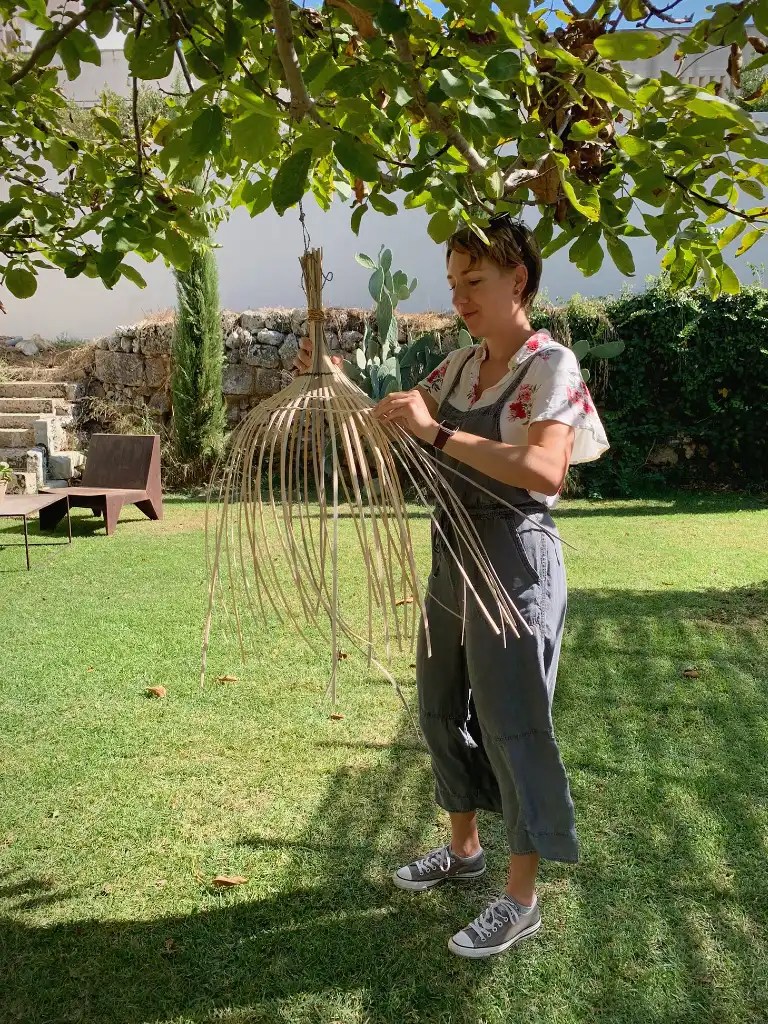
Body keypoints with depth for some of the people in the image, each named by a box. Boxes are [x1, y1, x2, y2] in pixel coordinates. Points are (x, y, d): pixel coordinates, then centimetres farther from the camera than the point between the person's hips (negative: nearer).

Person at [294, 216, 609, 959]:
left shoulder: (551, 365, -13)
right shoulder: (461, 365, 9)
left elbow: (545, 471, -29)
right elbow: (403, 421, 14)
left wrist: (438, 433, -33)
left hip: (514, 560, -8)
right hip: (453, 554, 8)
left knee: (511, 723, 1)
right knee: (444, 708, 18)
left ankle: (521, 900, 20)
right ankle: (464, 847, 40)